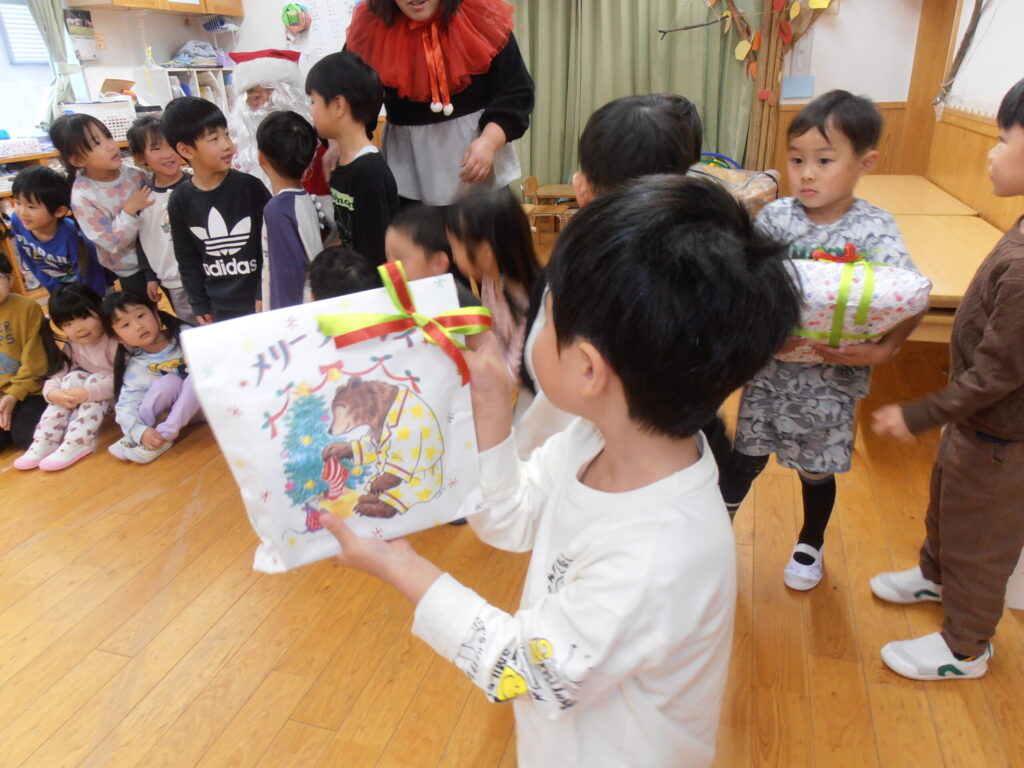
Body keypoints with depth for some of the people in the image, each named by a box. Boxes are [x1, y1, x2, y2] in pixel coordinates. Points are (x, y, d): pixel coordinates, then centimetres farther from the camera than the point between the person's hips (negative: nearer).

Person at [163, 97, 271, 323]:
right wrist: (200, 306, 6)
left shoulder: (250, 187, -9)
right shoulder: (180, 201, -2)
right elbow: (187, 260, 7)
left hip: (262, 303, -2)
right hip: (220, 310, 2)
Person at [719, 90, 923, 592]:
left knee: (817, 471, 18)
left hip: (831, 379, -1)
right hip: (768, 367, 1)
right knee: (745, 460, 13)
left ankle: (810, 544, 47)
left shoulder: (875, 233, -14)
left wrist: (883, 350, -30)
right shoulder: (774, 217, -7)